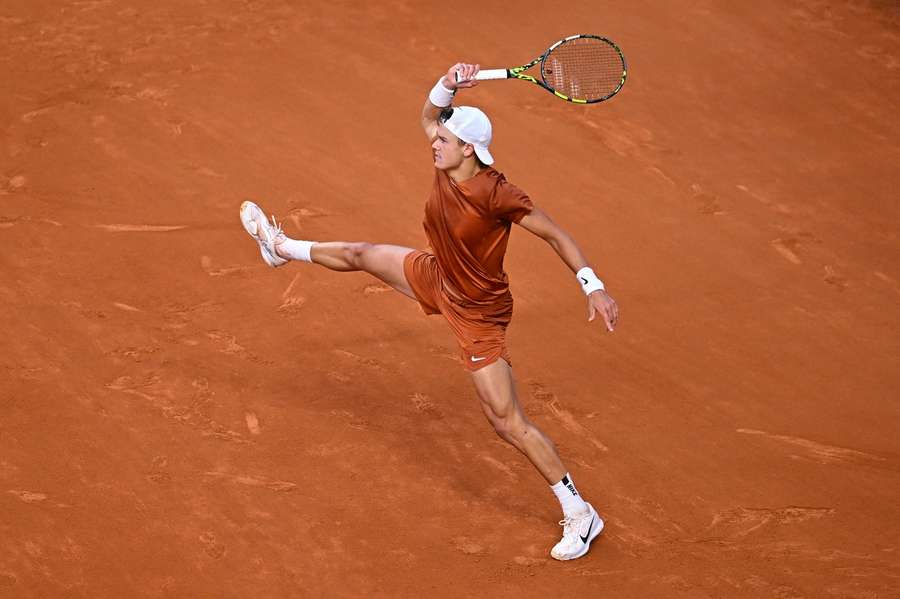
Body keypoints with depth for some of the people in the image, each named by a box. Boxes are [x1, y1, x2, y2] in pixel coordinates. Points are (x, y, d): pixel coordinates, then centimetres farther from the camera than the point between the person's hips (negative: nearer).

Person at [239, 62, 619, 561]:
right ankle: (282, 247, 58)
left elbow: (555, 235, -27)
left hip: (477, 313, -8)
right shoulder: (447, 166, -14)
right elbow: (428, 116, 2)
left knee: (507, 422, -9)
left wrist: (594, 287, -34)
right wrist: (447, 85, -21)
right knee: (360, 255, 25)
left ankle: (579, 515, 0)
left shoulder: (496, 195, -34)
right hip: (438, 279, 8)